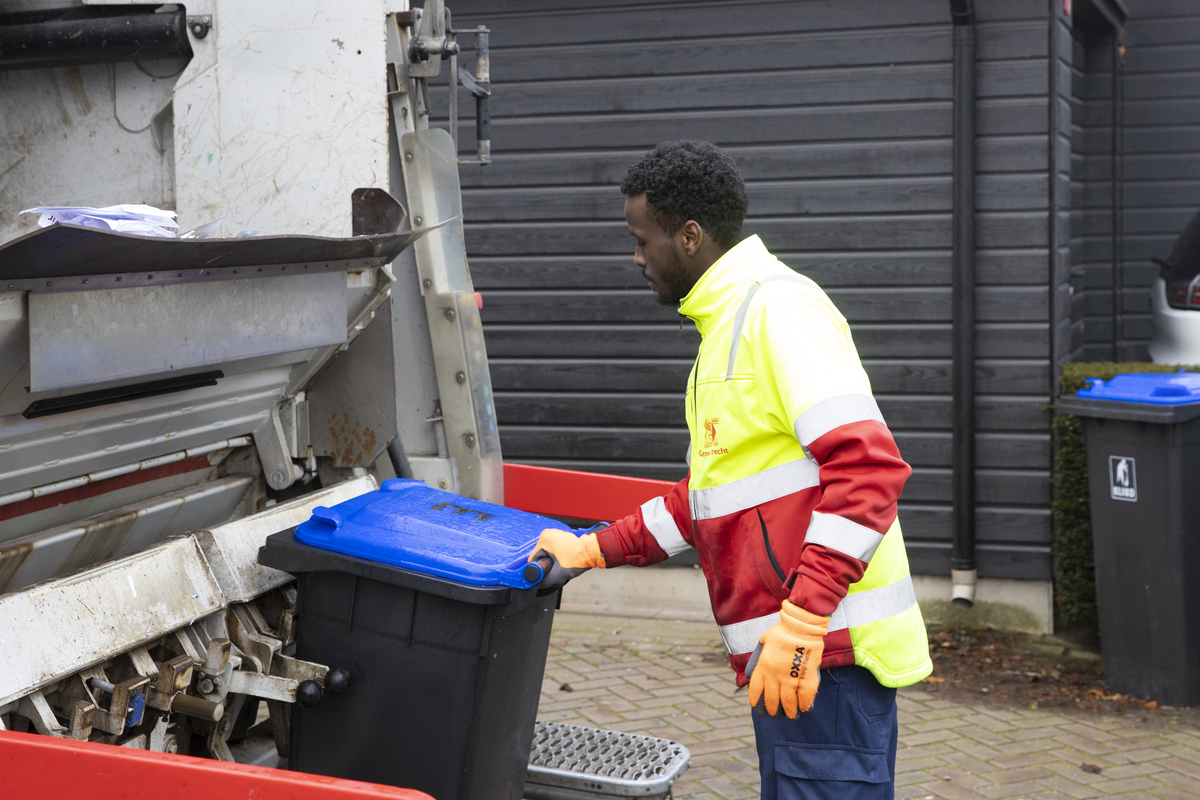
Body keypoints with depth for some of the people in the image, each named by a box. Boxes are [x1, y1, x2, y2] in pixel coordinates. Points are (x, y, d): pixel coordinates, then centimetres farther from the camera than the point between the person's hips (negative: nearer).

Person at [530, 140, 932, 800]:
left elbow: (867, 466, -23)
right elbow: (708, 496, 27)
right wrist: (592, 550, 21)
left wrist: (802, 618, -27)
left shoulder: (779, 310, -12)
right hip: (784, 649, 10)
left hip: (824, 647, -10)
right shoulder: (725, 325, 21)